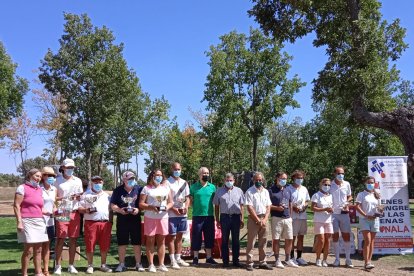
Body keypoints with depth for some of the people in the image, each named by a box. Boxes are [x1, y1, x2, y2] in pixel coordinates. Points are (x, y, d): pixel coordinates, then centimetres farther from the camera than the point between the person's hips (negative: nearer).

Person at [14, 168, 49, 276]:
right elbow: (16, 206, -8)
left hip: (39, 222, 6)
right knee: (28, 250, -9)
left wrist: (48, 213, 3)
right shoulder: (22, 188, -2)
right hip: (27, 221, -6)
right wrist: (19, 222, -16)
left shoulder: (39, 189, 17)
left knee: (38, 250, 7)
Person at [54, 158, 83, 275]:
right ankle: (58, 266, 4)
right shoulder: (57, 180, 1)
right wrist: (62, 198, -18)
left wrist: (78, 197, -5)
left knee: (73, 239, 6)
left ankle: (71, 265, 14)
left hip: (75, 213, 4)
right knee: (60, 239, -4)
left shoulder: (78, 181, 13)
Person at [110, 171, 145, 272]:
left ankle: (138, 264, 15)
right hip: (122, 219, 0)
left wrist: (138, 209, -15)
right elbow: (113, 205, 4)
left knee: (137, 243, 5)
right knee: (122, 243, 5)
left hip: (135, 219, 0)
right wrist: (119, 210, -14)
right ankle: (122, 264, 17)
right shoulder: (118, 190, 2)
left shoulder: (139, 189, 1)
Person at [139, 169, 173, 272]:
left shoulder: (166, 187, 12)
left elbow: (170, 202, 12)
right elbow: (141, 204, -5)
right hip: (150, 218, -3)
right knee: (150, 241, 1)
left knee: (161, 241, 6)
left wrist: (167, 207, -10)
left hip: (163, 217, 3)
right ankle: (151, 265, 6)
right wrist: (151, 207, -20)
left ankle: (161, 264, 11)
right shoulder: (146, 188, 1)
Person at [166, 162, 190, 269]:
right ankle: (172, 260, 4)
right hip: (171, 214, -5)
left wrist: (186, 206, -3)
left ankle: (178, 258, 20)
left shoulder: (184, 183, 13)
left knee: (179, 236, 11)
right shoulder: (167, 182, -5)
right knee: (171, 237, -1)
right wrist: (173, 209, -16)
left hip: (182, 214, 5)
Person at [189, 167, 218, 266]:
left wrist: (217, 215, 5)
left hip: (210, 215, 2)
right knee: (196, 237, 3)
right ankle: (195, 258, 13)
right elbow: (191, 200, 6)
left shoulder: (212, 187, 6)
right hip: (197, 216, -2)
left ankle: (209, 257, 20)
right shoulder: (194, 187, 1)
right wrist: (196, 208, -3)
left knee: (209, 237, 9)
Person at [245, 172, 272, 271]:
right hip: (253, 218, -5)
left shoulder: (266, 191, 10)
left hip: (264, 219, 5)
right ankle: (249, 263, 3)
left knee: (263, 242, 9)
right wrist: (258, 220, -13)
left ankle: (262, 262, 16)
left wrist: (265, 219, -4)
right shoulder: (249, 192, -6)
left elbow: (268, 207, 10)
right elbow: (249, 208, -11)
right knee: (251, 242, -2)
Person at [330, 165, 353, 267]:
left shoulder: (347, 184, 4)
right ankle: (337, 259, 12)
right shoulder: (330, 185, -4)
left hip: (344, 213, 2)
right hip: (333, 213, -2)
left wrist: (347, 203, -3)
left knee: (347, 235, 3)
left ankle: (348, 259, 12)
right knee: (335, 236, 4)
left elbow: (350, 196, 16)